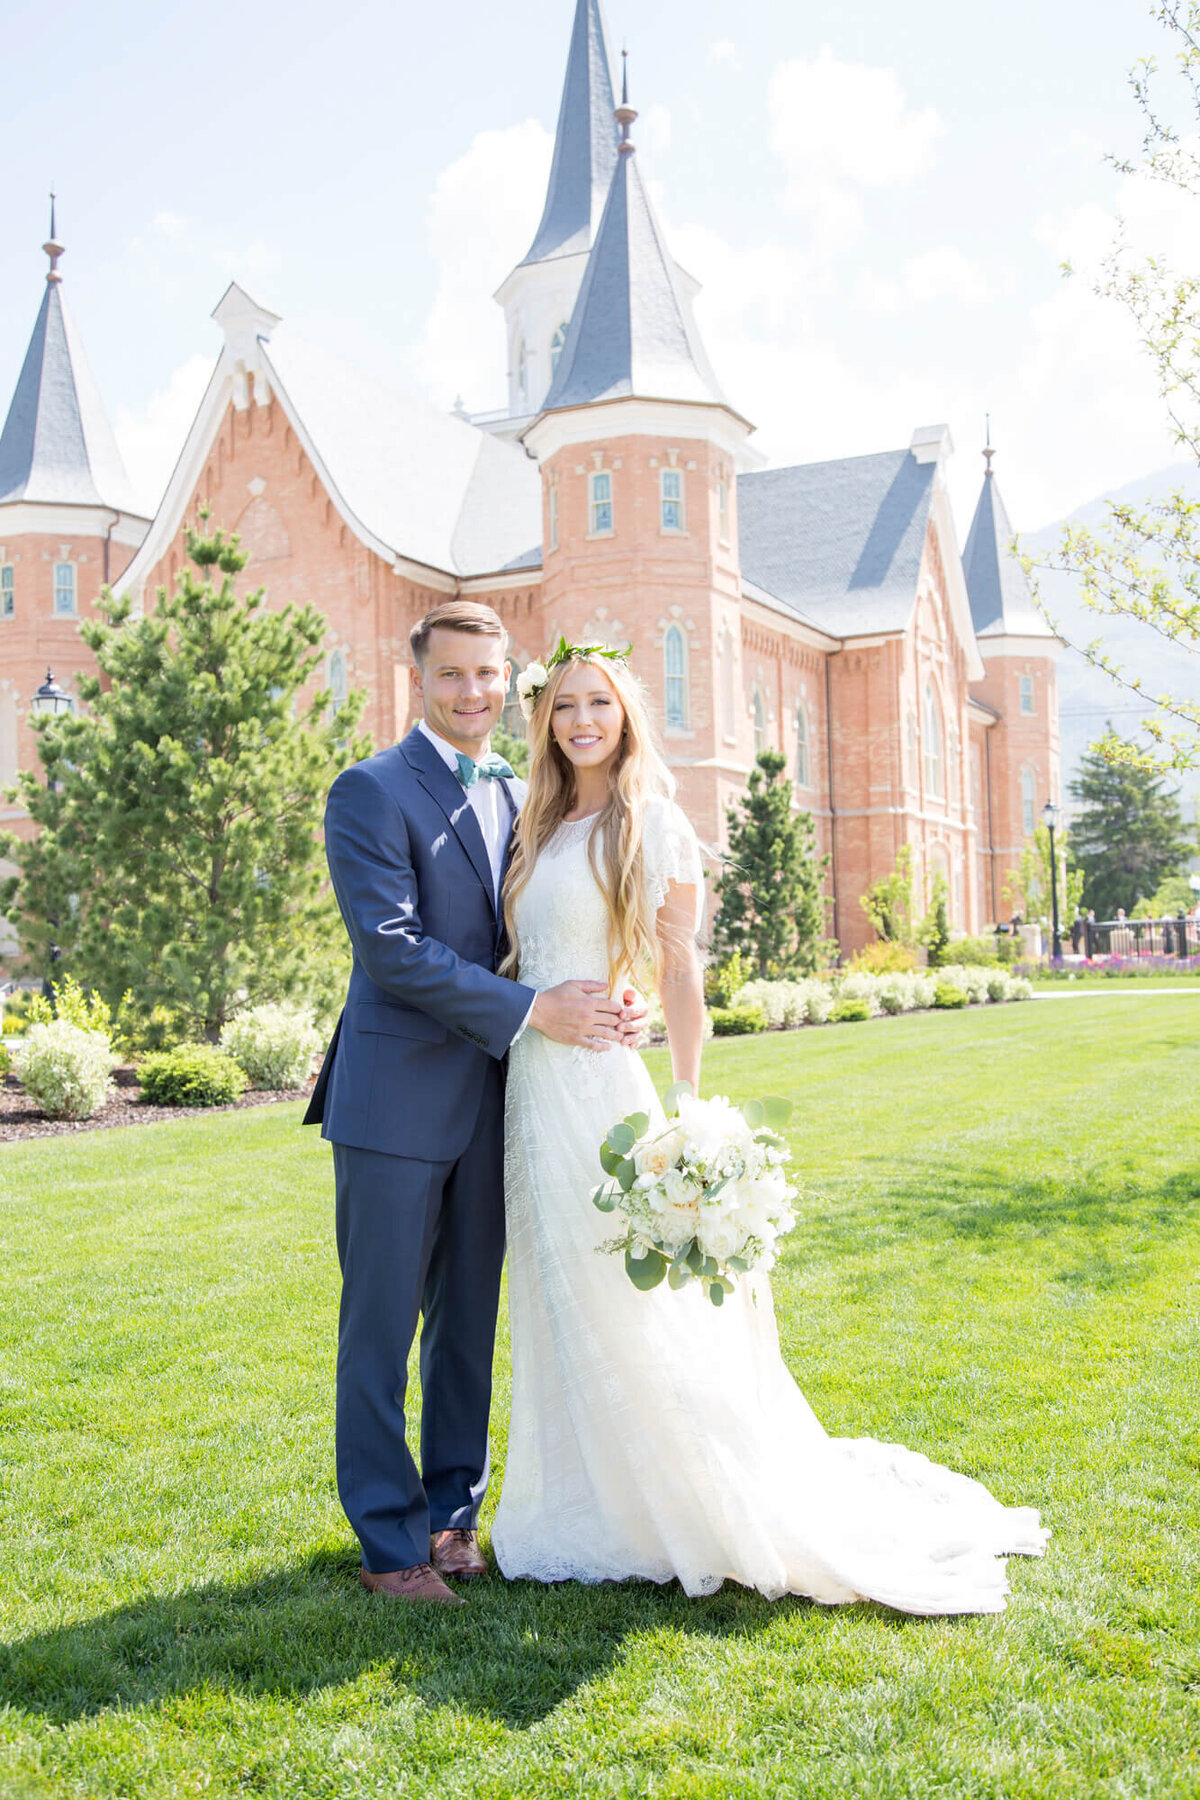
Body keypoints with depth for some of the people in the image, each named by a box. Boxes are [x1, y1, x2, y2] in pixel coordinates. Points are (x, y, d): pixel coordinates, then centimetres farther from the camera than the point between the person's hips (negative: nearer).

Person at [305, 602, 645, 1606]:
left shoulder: (519, 800, 13)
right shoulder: (371, 792, -7)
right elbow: (393, 948, -17)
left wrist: (609, 1006, -7)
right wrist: (533, 1010, -19)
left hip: (489, 1103, 6)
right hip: (397, 1099, -6)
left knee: (470, 1322, 14)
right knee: (382, 1327, 4)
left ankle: (453, 1514, 29)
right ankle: (392, 1542, 17)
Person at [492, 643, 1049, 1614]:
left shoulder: (654, 821, -4)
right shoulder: (539, 827, 14)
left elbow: (681, 968, -7)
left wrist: (687, 1107, -11)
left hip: (604, 1086, -6)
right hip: (531, 1086, 6)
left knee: (640, 1316, -1)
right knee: (558, 1306, 12)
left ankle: (759, 1519, 15)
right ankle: (587, 1513, 28)